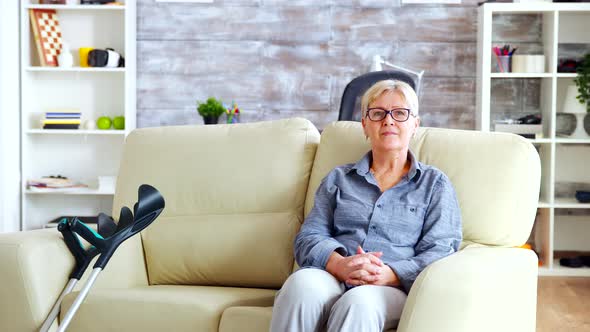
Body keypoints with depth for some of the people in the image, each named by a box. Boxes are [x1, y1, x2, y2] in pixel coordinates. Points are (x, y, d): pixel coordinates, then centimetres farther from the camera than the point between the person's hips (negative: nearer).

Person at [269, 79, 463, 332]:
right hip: (329, 277, 2)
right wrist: (341, 265, -12)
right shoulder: (338, 178, 23)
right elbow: (308, 238, 11)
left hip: (392, 289, -2)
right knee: (301, 283, -37)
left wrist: (389, 275, -15)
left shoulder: (435, 184, 18)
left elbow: (439, 252, 5)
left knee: (358, 302, -40)